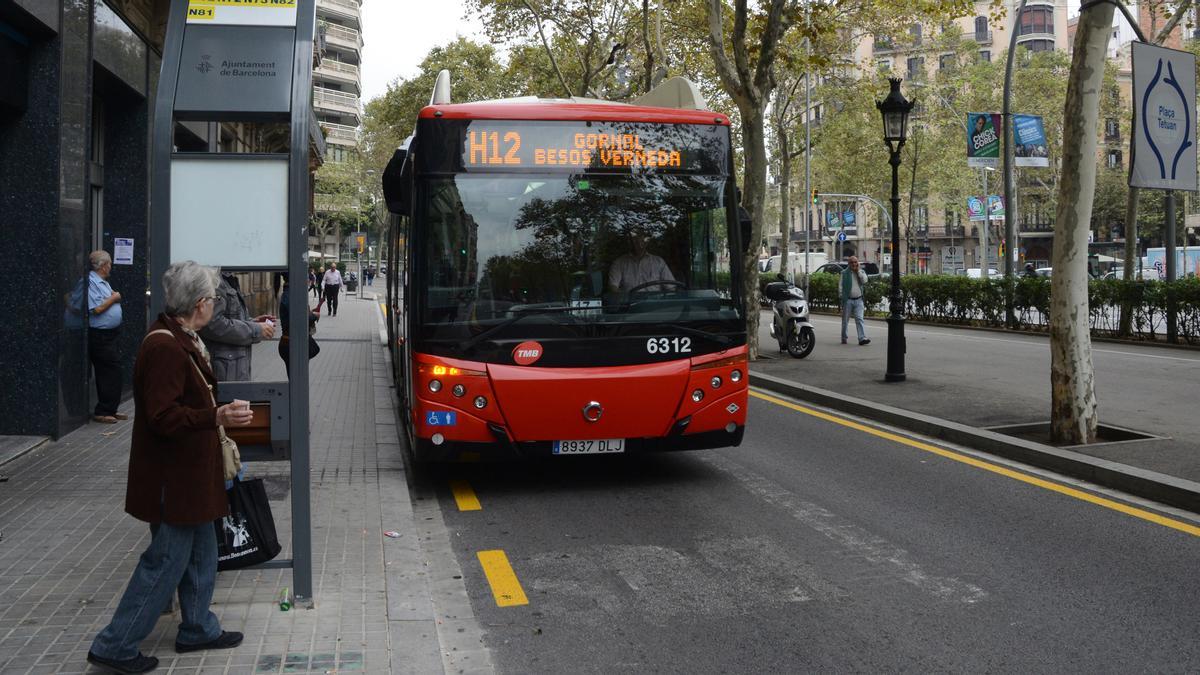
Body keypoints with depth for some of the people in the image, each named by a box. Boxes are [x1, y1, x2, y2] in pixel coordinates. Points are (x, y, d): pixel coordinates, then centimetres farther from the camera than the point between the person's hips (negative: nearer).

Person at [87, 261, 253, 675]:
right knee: (165, 563, -2)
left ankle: (198, 629, 33)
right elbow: (163, 417, -29)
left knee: (201, 555, 19)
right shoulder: (164, 349, -23)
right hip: (172, 477, -11)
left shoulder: (182, 340, 10)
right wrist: (216, 417, -39)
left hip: (190, 471, 11)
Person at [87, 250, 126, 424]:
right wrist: (113, 298, -10)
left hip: (112, 333, 10)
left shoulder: (103, 282, 16)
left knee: (113, 373, 12)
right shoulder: (91, 282, -15)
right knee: (109, 374, -8)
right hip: (100, 336, -10)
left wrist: (115, 297, 4)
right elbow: (97, 309, -22)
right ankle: (102, 412, -2)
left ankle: (111, 409, 20)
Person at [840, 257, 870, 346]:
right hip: (848, 300, -1)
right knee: (845, 320, 6)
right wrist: (841, 297, -6)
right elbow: (840, 285, 2)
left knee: (859, 319, -9)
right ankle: (844, 338, 18)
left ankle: (862, 338, -16)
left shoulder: (861, 272, 11)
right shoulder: (844, 273, 3)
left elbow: (864, 281, -8)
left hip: (858, 300, 1)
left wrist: (858, 271, -7)